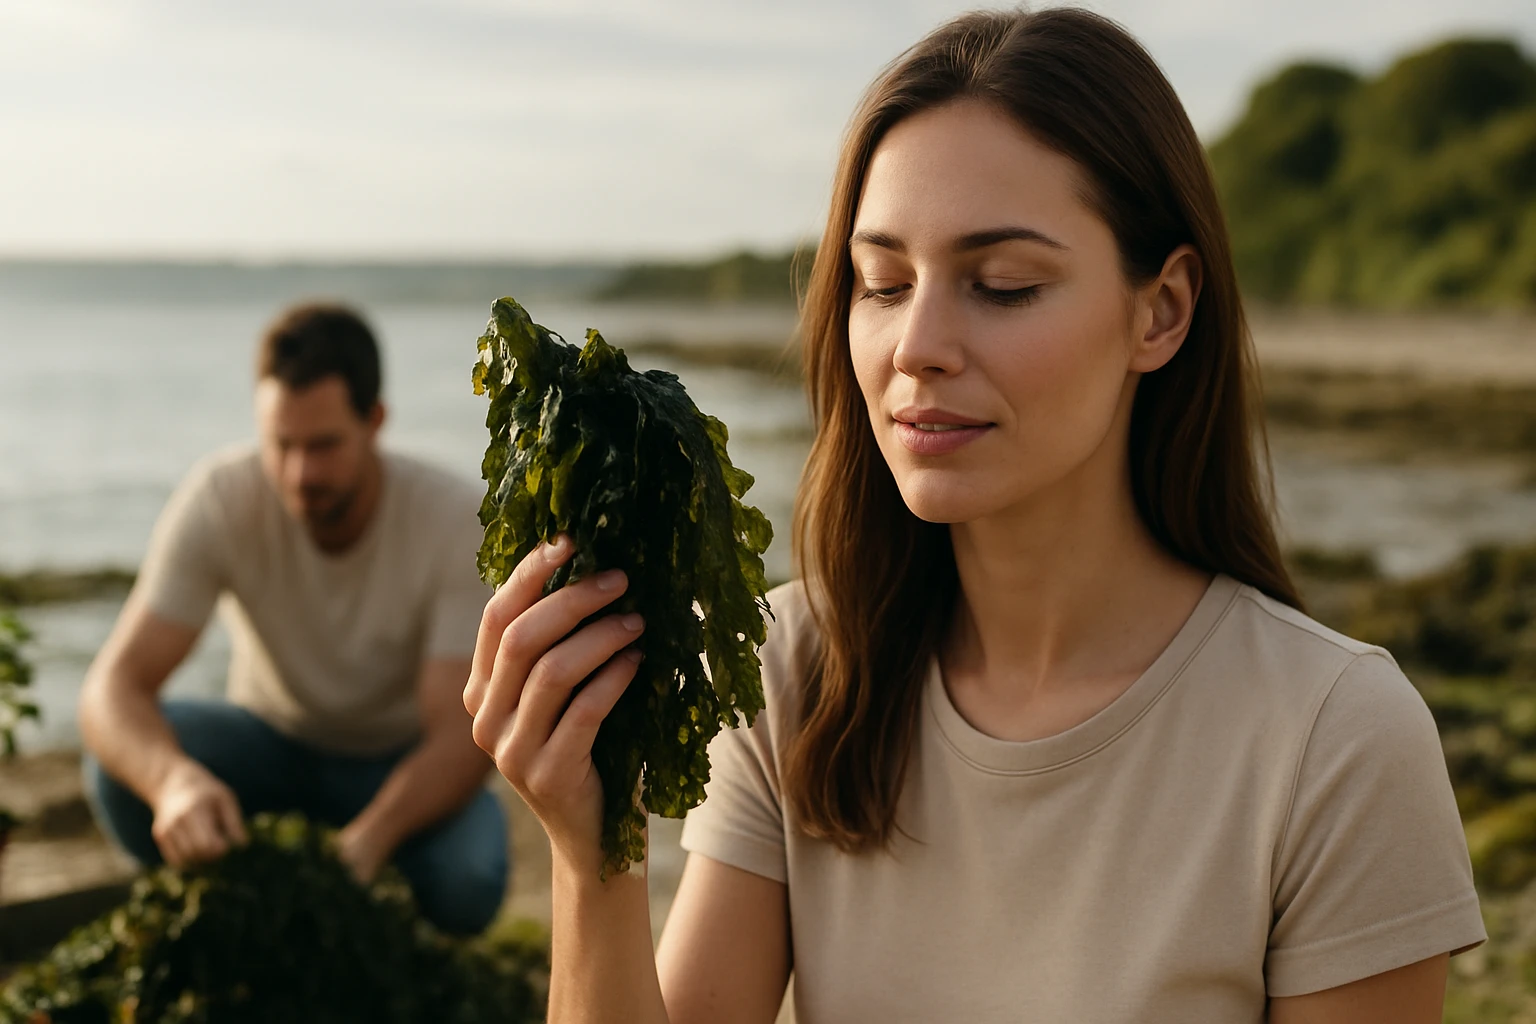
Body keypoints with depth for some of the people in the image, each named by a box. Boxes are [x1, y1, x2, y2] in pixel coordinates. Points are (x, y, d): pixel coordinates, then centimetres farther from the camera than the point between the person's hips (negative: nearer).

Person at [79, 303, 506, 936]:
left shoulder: (457, 522, -27)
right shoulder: (218, 499, -24)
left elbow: (462, 734, -30)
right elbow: (112, 688, -30)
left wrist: (367, 841, -50)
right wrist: (176, 781, -53)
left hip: (401, 759, -1)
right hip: (273, 736, 1)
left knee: (466, 883, -33)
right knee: (120, 767, -29)